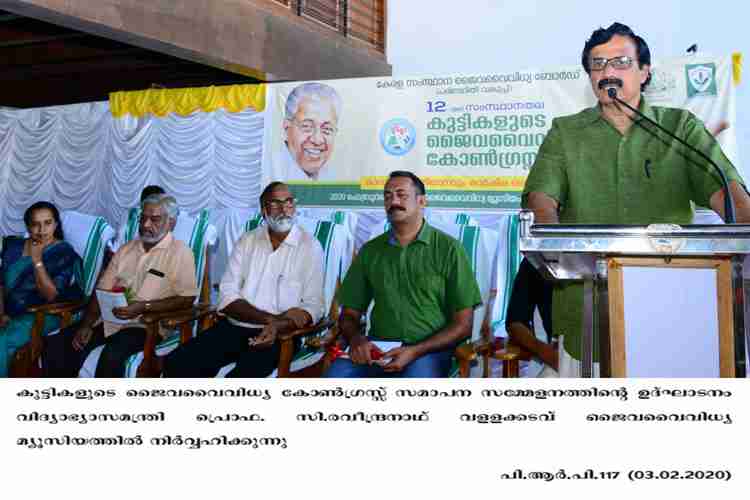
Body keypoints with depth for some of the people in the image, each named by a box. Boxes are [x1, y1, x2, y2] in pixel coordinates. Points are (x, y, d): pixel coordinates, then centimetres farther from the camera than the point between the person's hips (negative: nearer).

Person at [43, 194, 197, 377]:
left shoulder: (180, 253, -2)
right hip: (108, 319, 6)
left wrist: (144, 307, -18)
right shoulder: (126, 249, 16)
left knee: (112, 355, -33)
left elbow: (186, 299, -11)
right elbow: (102, 291, 14)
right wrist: (87, 324, 0)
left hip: (145, 324, -6)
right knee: (56, 344, -11)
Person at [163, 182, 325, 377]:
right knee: (175, 364, -16)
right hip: (233, 327, 4)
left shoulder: (310, 246, 0)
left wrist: (278, 326, -23)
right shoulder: (247, 241, 9)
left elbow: (313, 306, -5)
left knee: (242, 376, -32)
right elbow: (227, 297, 0)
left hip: (279, 334, -4)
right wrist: (270, 318, -14)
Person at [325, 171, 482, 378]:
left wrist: (414, 352, -14)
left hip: (429, 349, -3)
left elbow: (463, 324, 0)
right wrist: (357, 339, -8)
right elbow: (350, 314, 16)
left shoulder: (449, 249, 2)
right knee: (336, 373, -26)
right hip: (377, 348, 3)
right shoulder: (370, 251, 13)